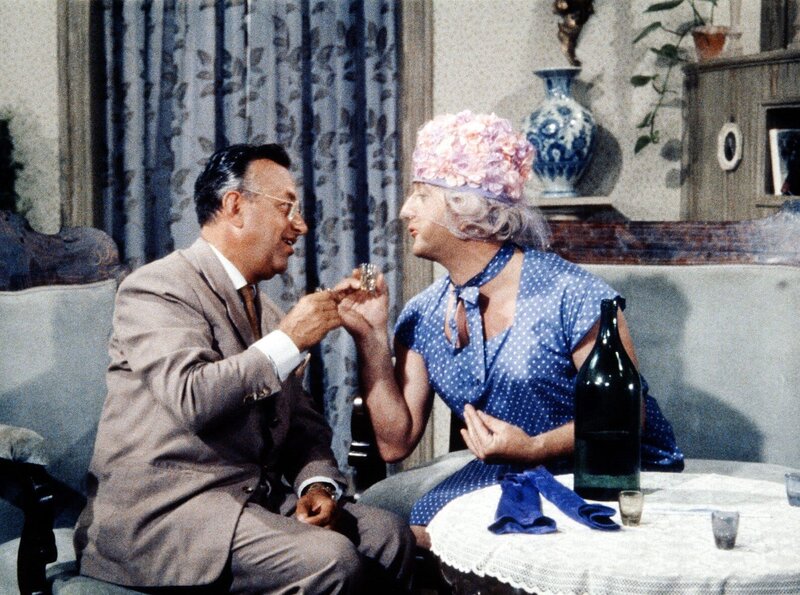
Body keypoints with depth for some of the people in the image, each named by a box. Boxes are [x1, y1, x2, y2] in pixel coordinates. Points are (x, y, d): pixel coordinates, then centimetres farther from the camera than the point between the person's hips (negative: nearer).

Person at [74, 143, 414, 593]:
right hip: (164, 510, -7)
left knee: (391, 536, -11)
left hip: (254, 499, 8)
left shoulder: (265, 309, 17)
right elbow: (192, 400, -25)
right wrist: (289, 340, -18)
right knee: (330, 559, -26)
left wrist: (318, 484, -4)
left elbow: (303, 420, 17)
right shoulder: (158, 288, -8)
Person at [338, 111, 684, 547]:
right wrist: (371, 338, -10)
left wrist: (534, 448, -30)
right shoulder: (421, 319, 1)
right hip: (507, 476, 6)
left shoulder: (568, 294, -17)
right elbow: (395, 443, -3)